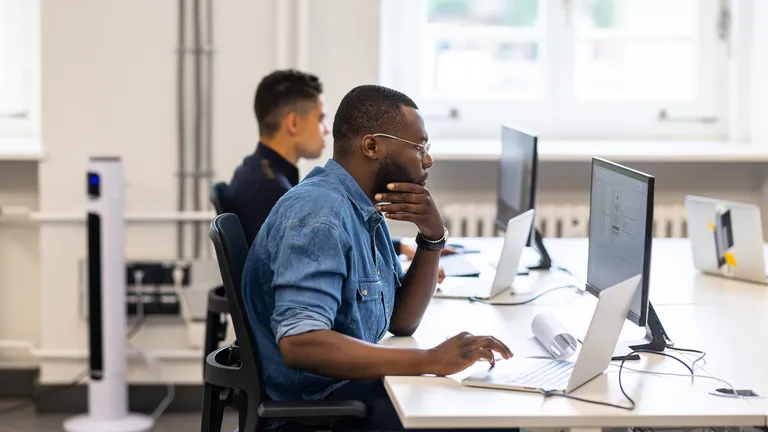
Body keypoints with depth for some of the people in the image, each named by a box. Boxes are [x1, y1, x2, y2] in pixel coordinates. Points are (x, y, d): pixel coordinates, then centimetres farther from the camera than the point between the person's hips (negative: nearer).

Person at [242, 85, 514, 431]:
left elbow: (401, 322, 10)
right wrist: (430, 361, -33)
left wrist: (432, 238, -6)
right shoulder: (319, 214, -22)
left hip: (351, 383, 10)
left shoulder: (366, 208, 8)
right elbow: (300, 343, -33)